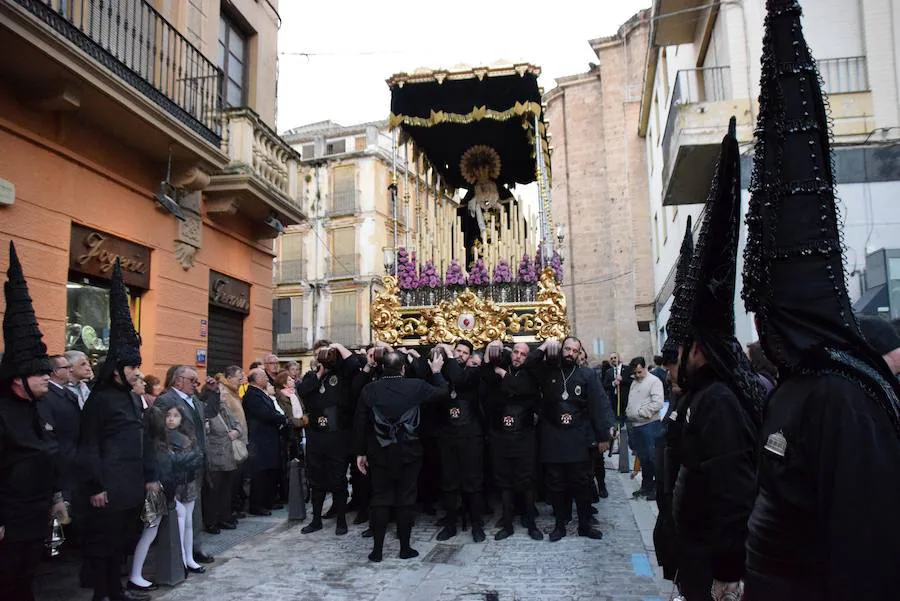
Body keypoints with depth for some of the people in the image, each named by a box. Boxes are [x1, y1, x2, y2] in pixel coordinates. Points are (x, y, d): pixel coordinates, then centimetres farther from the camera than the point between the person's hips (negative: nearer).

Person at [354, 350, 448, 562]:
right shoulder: (416, 386, -8)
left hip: (380, 453, 1)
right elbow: (443, 392, 7)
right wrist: (436, 372, 21)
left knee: (380, 499, 9)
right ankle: (405, 548, 15)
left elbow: (360, 423, -1)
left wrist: (361, 452, 8)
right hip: (409, 452, -1)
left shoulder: (370, 389, -5)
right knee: (406, 499, 8)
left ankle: (377, 549, 13)